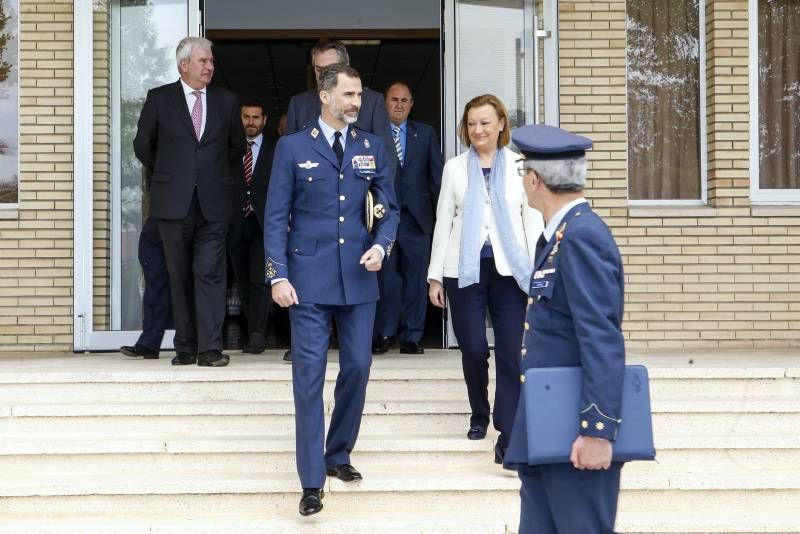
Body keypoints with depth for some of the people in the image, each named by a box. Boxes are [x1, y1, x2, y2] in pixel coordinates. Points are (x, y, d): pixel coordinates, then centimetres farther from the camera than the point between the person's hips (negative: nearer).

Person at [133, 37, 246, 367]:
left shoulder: (226, 101, 9)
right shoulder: (159, 99, 4)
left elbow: (237, 147, 20)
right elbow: (143, 145, 12)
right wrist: (166, 177, 13)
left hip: (213, 203, 0)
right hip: (173, 202, 0)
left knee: (210, 274, -7)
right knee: (180, 276, 5)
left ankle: (210, 348, -7)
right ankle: (185, 347, 12)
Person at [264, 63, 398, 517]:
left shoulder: (372, 147, 8)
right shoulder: (293, 147, 0)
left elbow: (389, 207, 12)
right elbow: (276, 217, -2)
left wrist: (382, 244, -8)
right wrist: (279, 275, -10)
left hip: (359, 278, 3)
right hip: (310, 279, -3)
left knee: (357, 368, 8)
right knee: (309, 375, -4)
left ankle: (338, 455, 28)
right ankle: (312, 482, -1)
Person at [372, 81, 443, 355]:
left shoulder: (425, 134, 12)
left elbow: (436, 175, 9)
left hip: (417, 216, 2)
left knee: (415, 277, 4)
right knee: (386, 278, 1)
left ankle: (412, 337, 11)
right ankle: (384, 334, 11)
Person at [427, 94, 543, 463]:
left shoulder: (520, 166, 5)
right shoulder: (455, 167, 8)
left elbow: (533, 222, 4)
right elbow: (443, 222, 9)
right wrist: (434, 276, 7)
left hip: (508, 269, -1)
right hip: (465, 270, 1)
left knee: (511, 353, -6)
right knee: (473, 348, 1)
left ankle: (508, 434, -1)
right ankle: (479, 414, 27)